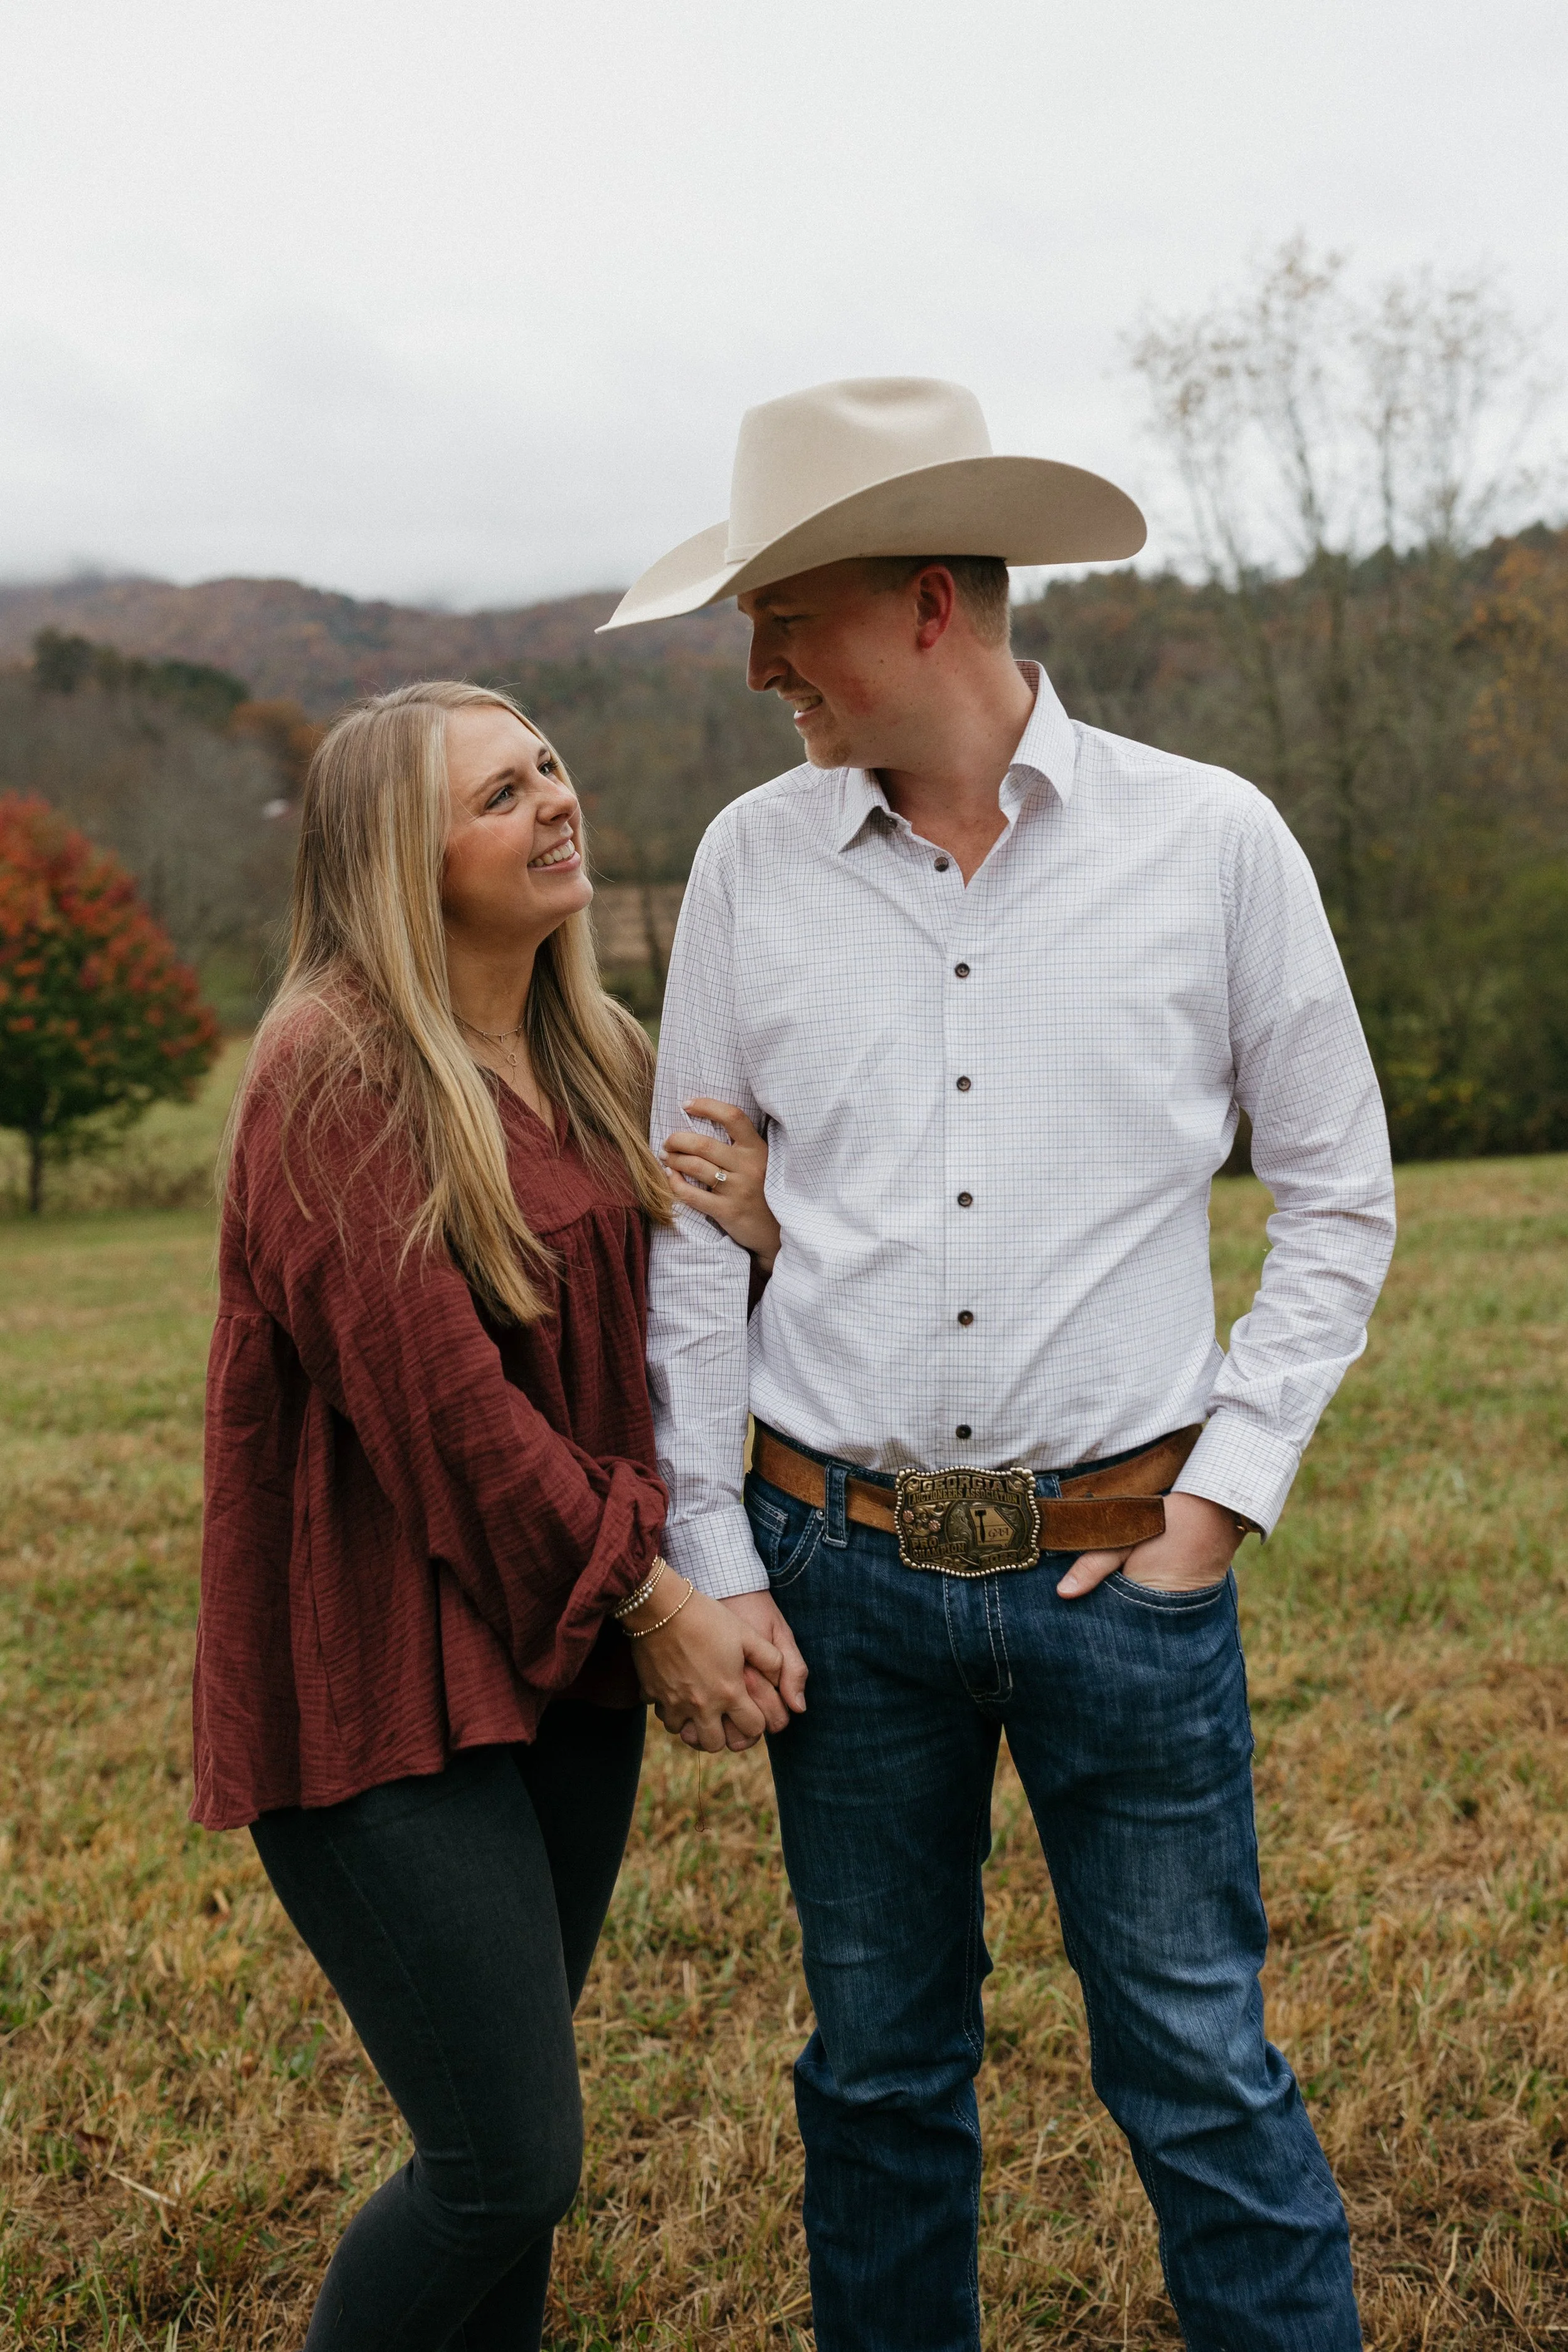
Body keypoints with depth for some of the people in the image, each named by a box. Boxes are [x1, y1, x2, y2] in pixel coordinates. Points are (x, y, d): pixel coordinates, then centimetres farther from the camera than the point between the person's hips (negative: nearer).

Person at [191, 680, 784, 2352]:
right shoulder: (335, 1073, -14)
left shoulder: (592, 1060, 11)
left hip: (568, 1664, 7)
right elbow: (437, 1400, -18)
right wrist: (647, 1604, -12)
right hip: (390, 1686, -7)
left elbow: (649, 1335, 16)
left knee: (510, 2144, 14)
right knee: (508, 2167, -4)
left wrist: (751, 1222, -5)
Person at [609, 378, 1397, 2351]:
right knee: (879, 2069, 16)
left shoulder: (1211, 840, -3)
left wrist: (1226, 1493, -3)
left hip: (1120, 1565, -2)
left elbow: (1338, 1197, 4)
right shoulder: (755, 861, 2)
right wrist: (712, 1558, 2)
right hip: (844, 1568, 2)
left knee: (1198, 2072, 7)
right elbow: (690, 1229, 5)